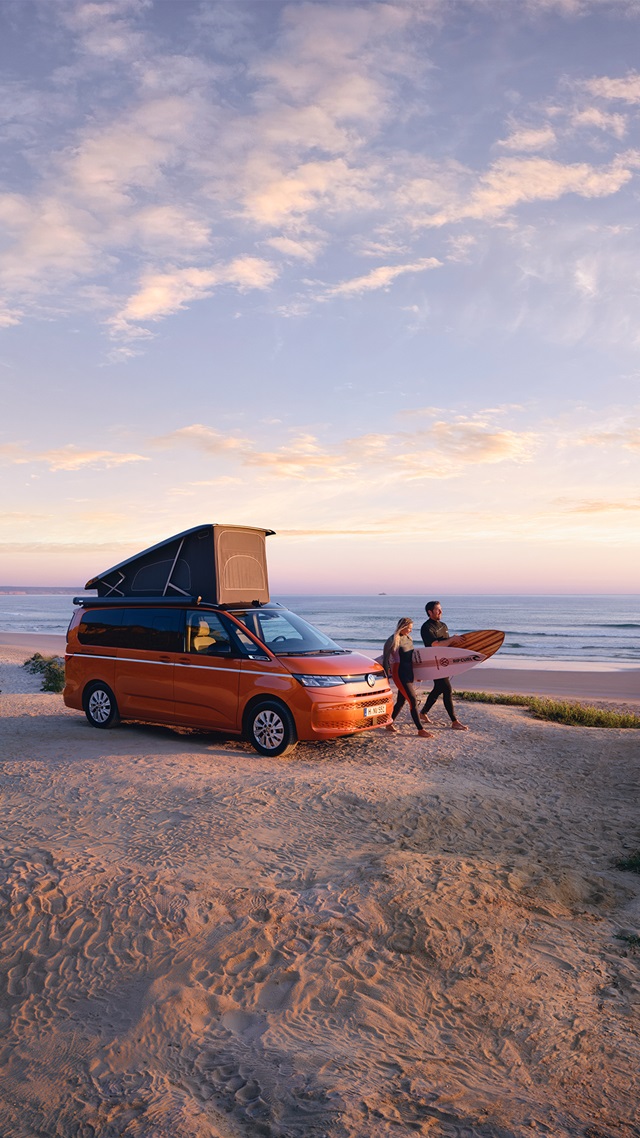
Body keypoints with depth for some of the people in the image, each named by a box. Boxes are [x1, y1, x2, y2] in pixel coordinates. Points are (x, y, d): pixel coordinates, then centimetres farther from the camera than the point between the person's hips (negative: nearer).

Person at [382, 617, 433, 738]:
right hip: (399, 673, -8)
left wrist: (418, 674, 23)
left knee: (401, 700, 13)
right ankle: (420, 730, -4)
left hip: (408, 672, 8)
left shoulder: (408, 638, 10)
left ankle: (390, 723, 27)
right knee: (413, 700, -9)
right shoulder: (392, 641, -13)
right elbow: (385, 660, -9)